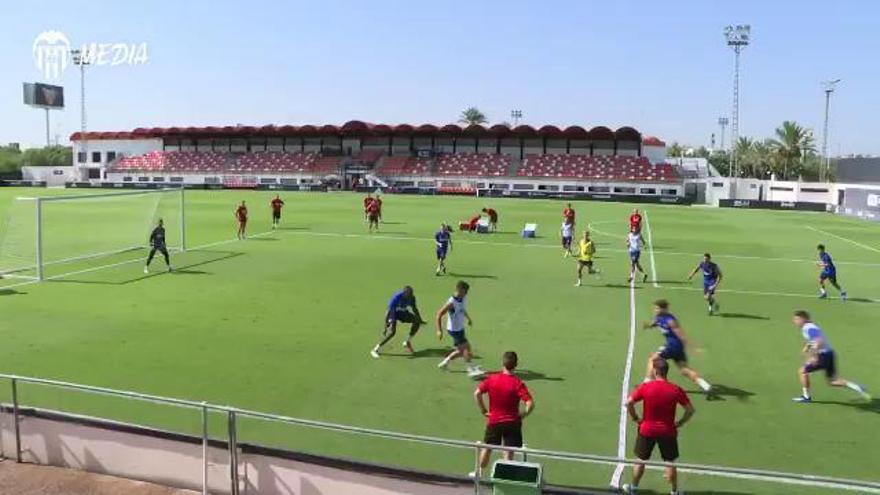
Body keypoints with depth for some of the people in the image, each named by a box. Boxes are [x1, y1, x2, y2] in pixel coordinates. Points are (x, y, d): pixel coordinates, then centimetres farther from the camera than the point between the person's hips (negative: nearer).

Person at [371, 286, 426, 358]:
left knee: (417, 321, -9)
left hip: (403, 313, 6)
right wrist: (385, 327, -34)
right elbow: (389, 311, -32)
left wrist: (420, 320, 13)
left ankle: (407, 342, 8)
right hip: (393, 313, -6)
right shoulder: (396, 297, -34)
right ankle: (375, 350, -15)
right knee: (392, 331, -25)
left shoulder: (411, 297, -16)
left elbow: (414, 309, 3)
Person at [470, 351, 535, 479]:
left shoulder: (491, 379, -8)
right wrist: (523, 415, -6)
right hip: (512, 422, -3)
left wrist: (483, 410, 1)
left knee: (487, 448, 21)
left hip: (494, 421, 3)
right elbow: (530, 404, -23)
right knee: (508, 452, 7)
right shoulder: (517, 383, -17)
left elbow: (477, 393, -8)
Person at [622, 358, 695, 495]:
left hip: (647, 430, 0)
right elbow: (690, 410, -7)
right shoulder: (676, 390, -10)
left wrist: (635, 418, -1)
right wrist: (680, 423, 4)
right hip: (668, 431, 0)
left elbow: (628, 403, -14)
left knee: (640, 460, 16)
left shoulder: (645, 387, -12)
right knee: (670, 462, 15)